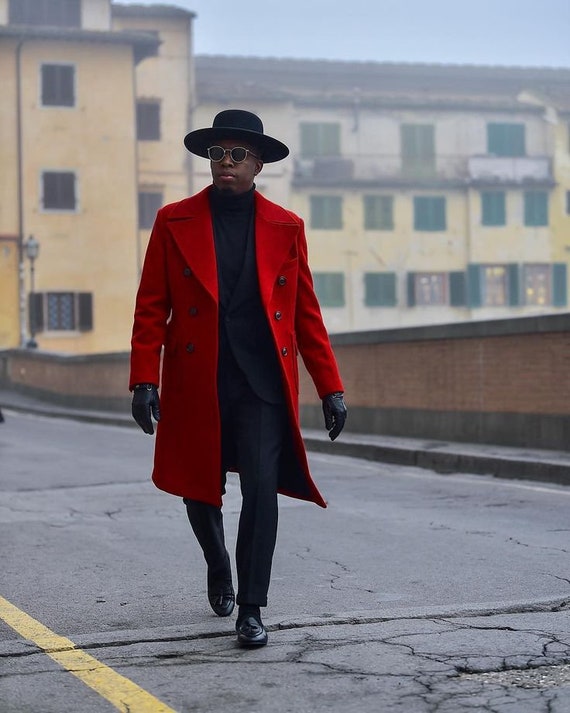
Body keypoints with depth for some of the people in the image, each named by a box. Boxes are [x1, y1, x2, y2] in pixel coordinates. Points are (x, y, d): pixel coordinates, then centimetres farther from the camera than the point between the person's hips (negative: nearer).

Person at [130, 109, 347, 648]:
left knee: (262, 494, -10)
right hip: (196, 385, 1)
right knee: (200, 491, 13)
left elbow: (306, 314, 8)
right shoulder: (174, 222, 3)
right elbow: (151, 309, 2)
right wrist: (144, 381, -8)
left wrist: (331, 388, 3)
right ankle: (218, 568, 43)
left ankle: (250, 609, 2)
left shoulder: (285, 228, 6)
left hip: (263, 384, 0)